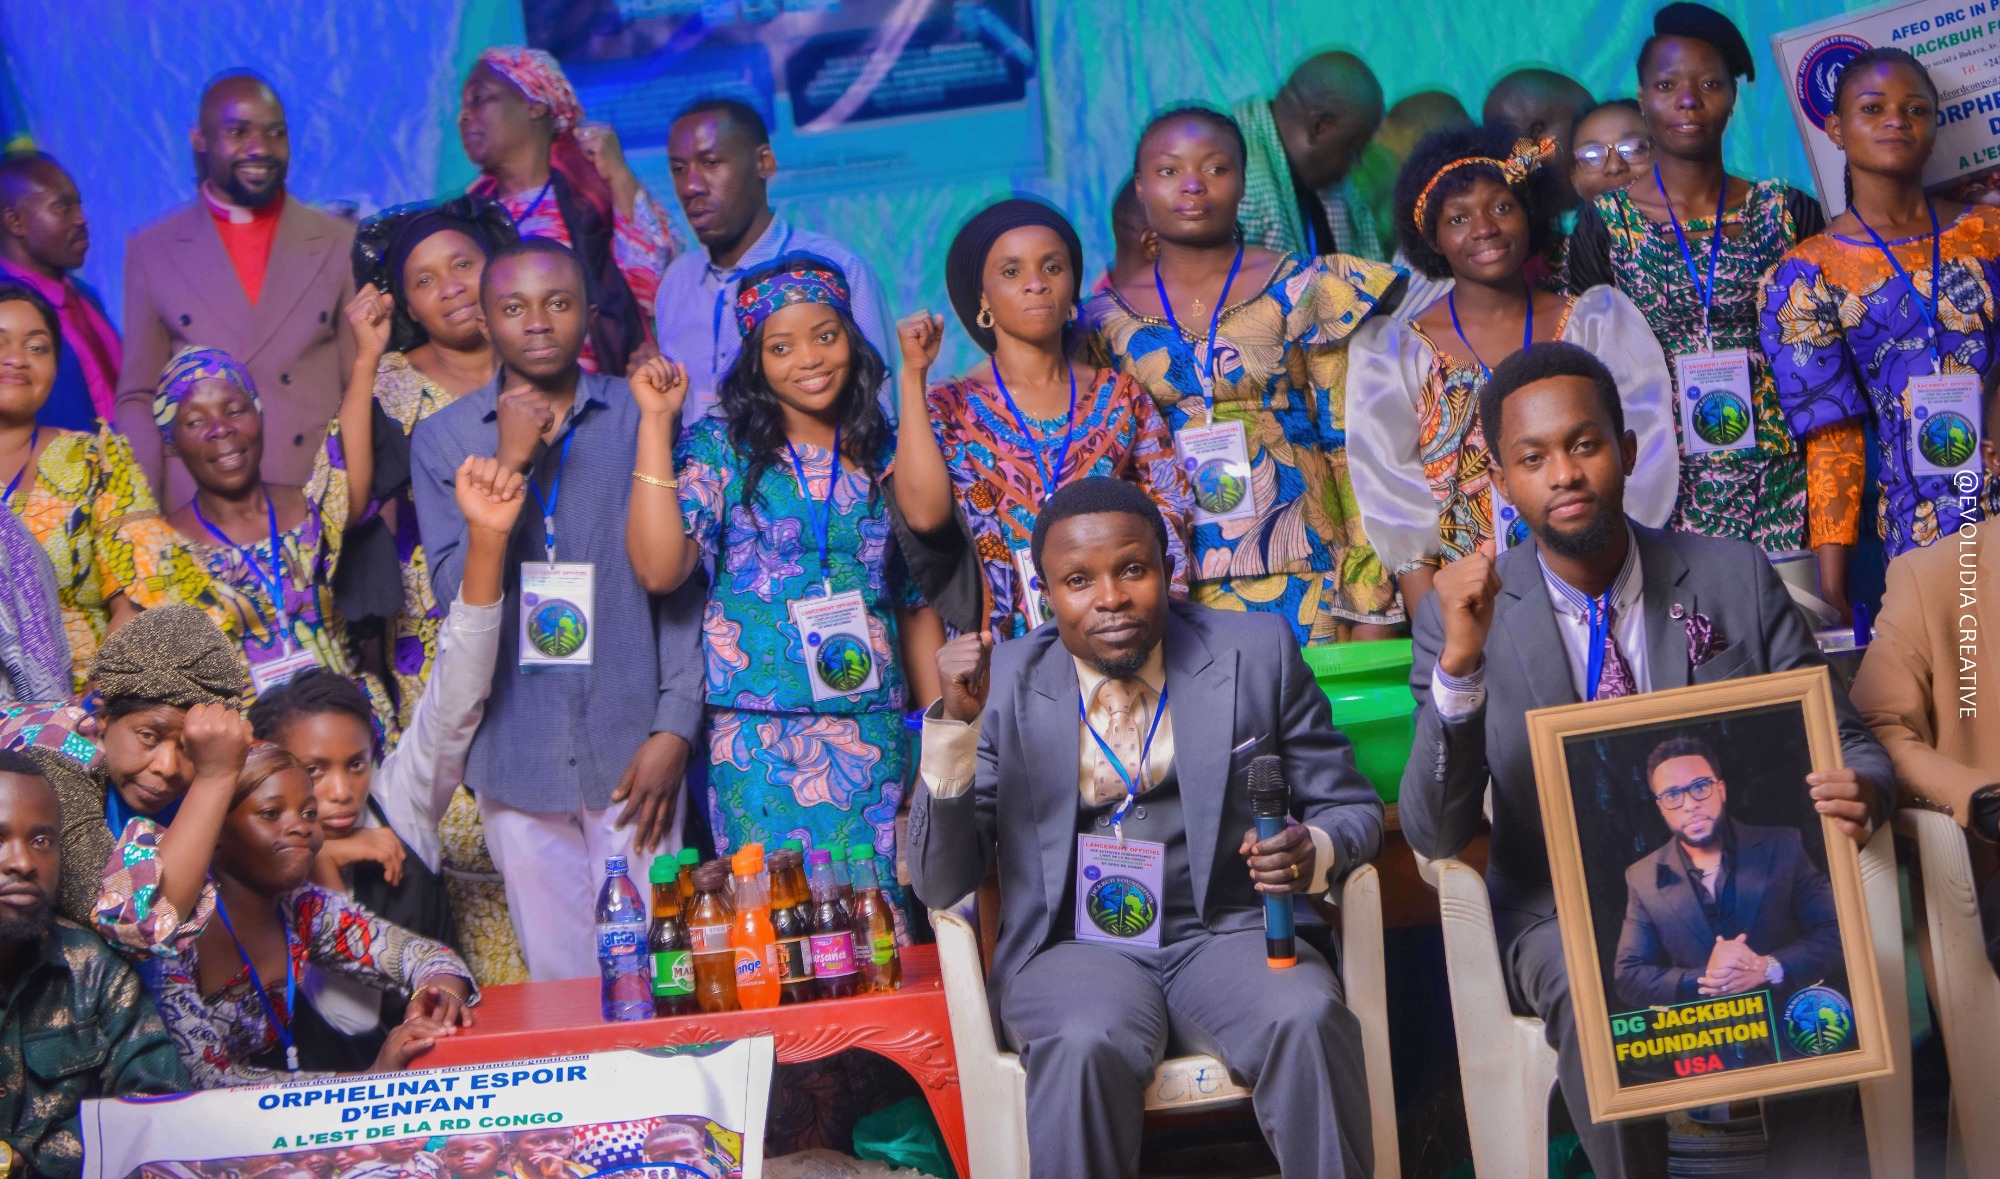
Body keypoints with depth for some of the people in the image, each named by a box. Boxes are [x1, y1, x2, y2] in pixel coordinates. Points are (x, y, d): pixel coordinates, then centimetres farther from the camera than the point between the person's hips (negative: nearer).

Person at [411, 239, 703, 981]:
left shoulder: (642, 418, 3)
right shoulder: (443, 439, 5)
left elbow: (682, 580, 2)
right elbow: (456, 591, -3)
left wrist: (675, 727, -5)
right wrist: (509, 466, -13)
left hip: (632, 746, -1)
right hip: (517, 750, 1)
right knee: (559, 976, 7)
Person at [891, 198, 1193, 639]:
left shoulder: (1120, 396, 11)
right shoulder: (950, 407, 6)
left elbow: (1171, 506, 12)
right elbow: (924, 513, -11)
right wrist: (913, 373, -9)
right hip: (1006, 649, -2)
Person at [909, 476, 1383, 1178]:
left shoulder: (1256, 654, 4)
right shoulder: (1003, 682, 1)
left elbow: (1351, 809, 11)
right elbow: (940, 885, -2)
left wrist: (1314, 852, -14)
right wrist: (956, 723, -16)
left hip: (1228, 933, 1)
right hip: (1074, 945, -1)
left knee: (1308, 1021, -30)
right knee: (1085, 1043, -34)